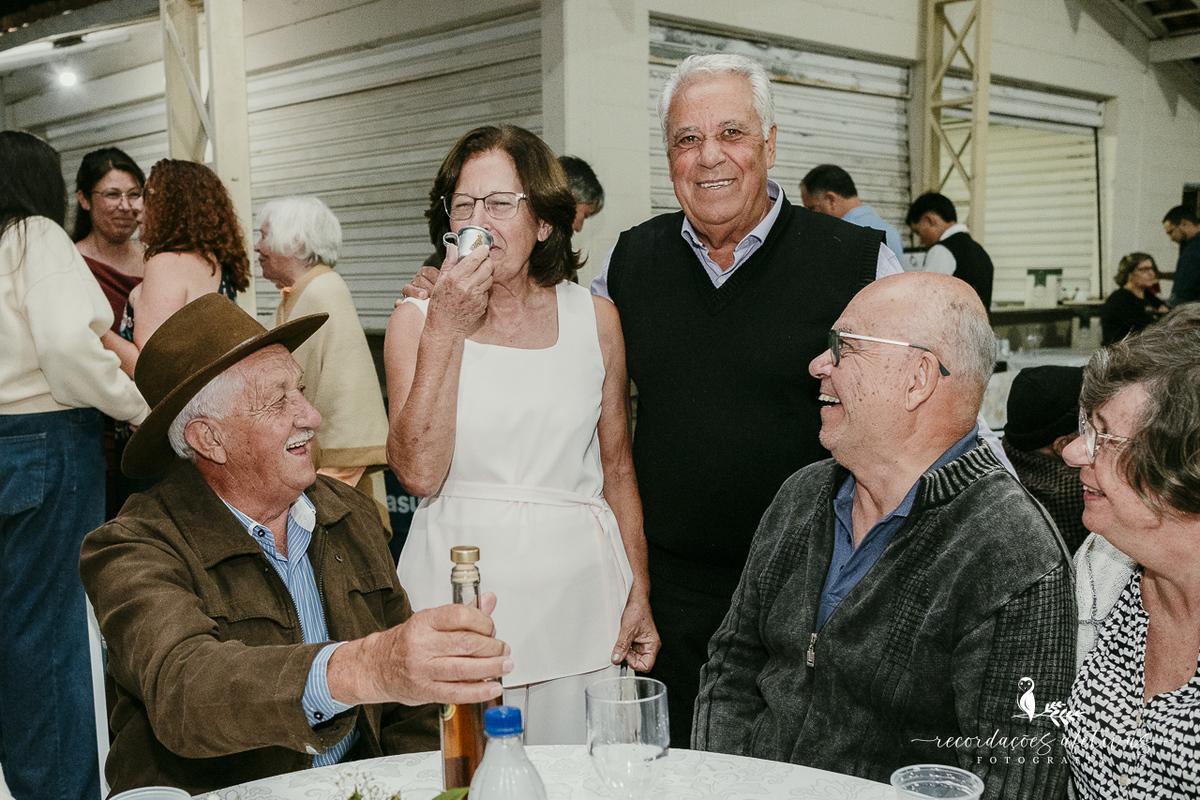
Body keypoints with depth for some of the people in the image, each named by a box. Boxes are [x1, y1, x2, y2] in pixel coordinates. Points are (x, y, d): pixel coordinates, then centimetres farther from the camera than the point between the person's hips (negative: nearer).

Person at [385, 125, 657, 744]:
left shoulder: (594, 318, 4)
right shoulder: (416, 320, 1)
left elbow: (617, 471, 9)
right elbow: (419, 474, -11)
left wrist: (639, 592, 2)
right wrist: (445, 331, -14)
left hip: (578, 586, 1)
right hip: (457, 587, -1)